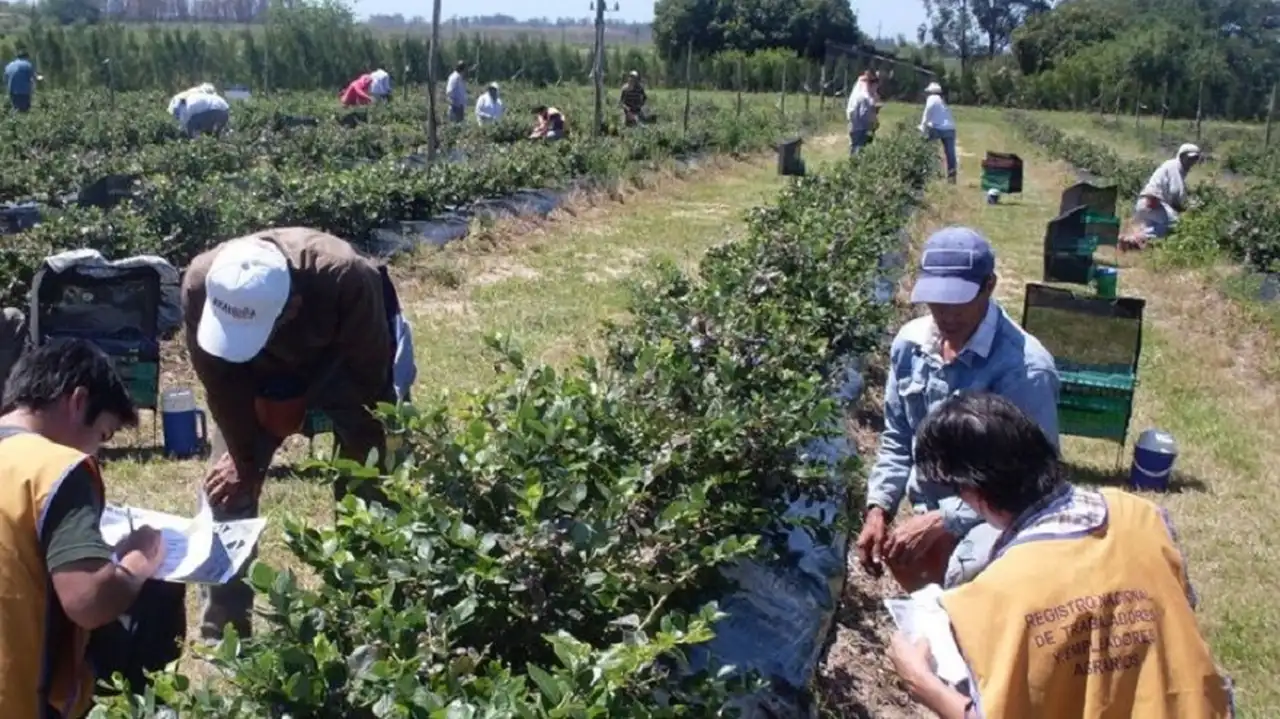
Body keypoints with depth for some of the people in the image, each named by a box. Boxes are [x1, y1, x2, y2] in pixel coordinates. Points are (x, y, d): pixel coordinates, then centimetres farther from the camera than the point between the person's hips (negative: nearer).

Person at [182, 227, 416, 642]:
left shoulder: (348, 281, -43)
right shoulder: (201, 284, -34)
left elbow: (369, 378, -27)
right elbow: (220, 382, -20)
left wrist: (360, 461, -19)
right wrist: (244, 456, -13)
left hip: (346, 368, -2)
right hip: (260, 375, 3)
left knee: (368, 491, -8)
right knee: (227, 490, -4)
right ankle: (220, 639, 8)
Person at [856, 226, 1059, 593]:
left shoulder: (1025, 368, -22)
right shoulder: (911, 344, -1)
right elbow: (897, 439, 12)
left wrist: (942, 521, -24)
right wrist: (878, 508, -3)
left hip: (995, 520, -6)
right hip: (930, 516, 7)